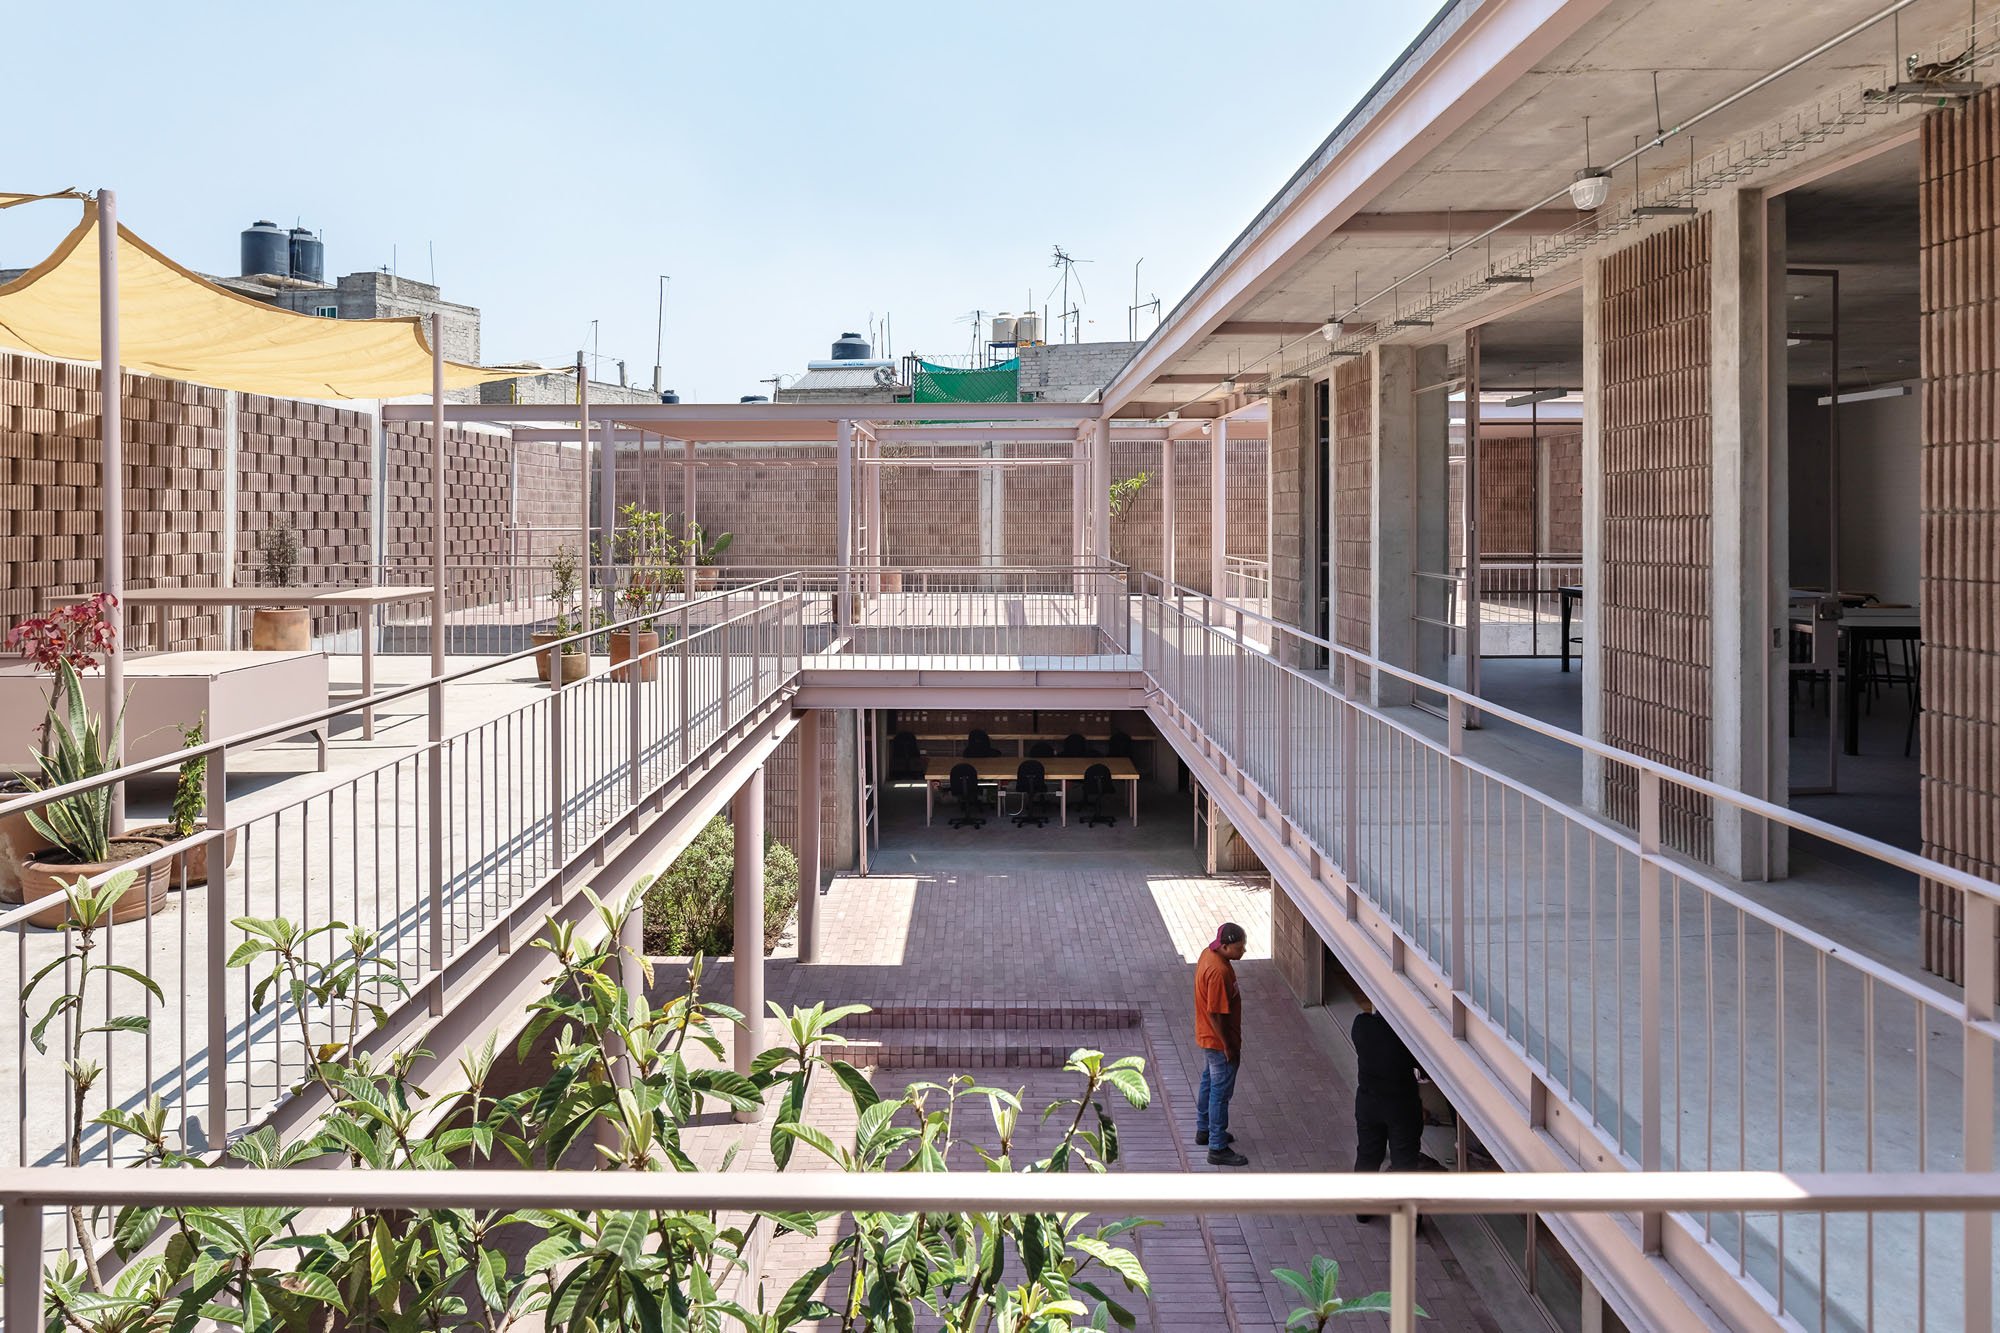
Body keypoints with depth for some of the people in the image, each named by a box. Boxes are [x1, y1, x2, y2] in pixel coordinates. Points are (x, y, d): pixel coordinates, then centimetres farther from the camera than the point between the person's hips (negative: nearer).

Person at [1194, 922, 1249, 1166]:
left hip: (1207, 1036, 10)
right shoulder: (1218, 971, -31)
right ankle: (1218, 1148, 9)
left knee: (1209, 1083, 24)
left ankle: (1204, 1130, 40)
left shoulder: (1209, 953, -1)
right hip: (1218, 1040, -10)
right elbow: (1215, 1013, -28)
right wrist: (1228, 1046, -19)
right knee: (1221, 1092, 0)